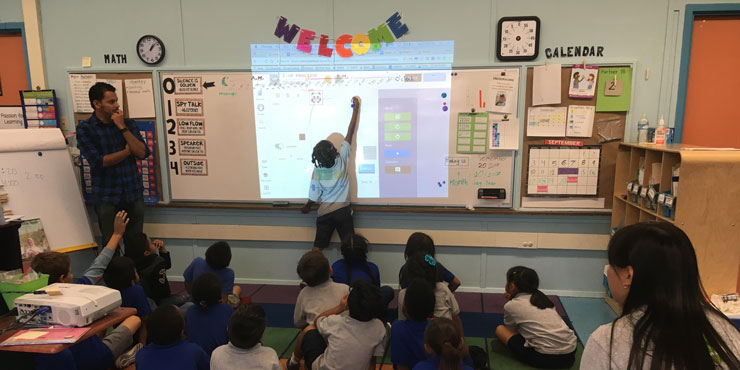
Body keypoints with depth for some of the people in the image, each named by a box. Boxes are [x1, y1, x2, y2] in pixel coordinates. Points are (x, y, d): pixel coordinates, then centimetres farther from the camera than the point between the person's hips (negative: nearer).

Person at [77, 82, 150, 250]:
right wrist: (128, 150, -6)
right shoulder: (85, 129, -4)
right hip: (107, 197, -2)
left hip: (134, 194, 3)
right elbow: (99, 161, -13)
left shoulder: (128, 123, 5)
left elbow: (142, 153, -7)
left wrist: (122, 127, -12)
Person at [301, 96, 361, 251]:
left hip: (324, 213, 1)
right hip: (342, 211, -1)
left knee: (317, 248, 7)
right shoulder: (342, 159, -12)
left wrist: (307, 207, 20)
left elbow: (314, 196, -2)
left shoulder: (317, 171, -9)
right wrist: (356, 108, -1)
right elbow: (350, 133, -8)